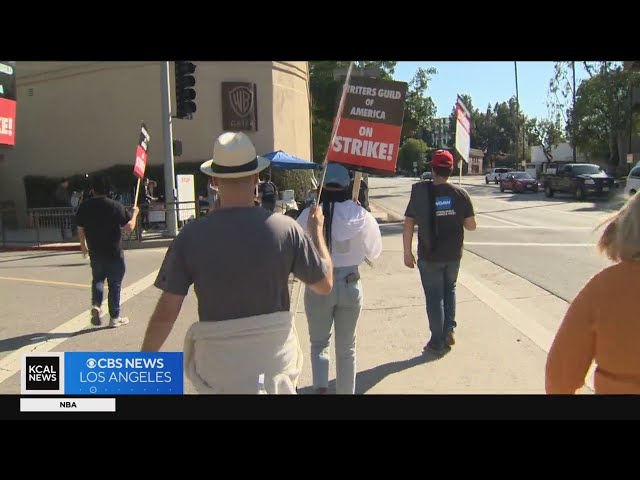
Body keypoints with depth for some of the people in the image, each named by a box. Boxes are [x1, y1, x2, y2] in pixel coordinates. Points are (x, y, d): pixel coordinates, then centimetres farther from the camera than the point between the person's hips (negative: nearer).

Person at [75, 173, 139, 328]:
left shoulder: (84, 207, -2)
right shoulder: (115, 206, -14)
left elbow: (80, 230, 7)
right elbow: (129, 228, -13)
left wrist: (83, 246, 23)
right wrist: (134, 213, 4)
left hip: (95, 253, 3)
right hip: (114, 253, -3)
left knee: (97, 280, 23)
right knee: (114, 285, 8)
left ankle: (96, 305, 0)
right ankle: (115, 318, 15)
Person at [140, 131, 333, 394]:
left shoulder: (191, 235, -10)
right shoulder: (285, 228, -11)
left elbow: (166, 312, -7)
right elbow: (325, 284, 0)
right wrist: (317, 230, 14)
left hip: (218, 362, 1)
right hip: (275, 356, 0)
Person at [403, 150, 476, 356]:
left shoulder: (421, 192, -10)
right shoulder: (460, 193, -6)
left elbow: (408, 224, -11)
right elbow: (471, 225, -4)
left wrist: (407, 252, -3)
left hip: (429, 256, -2)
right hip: (453, 254, 2)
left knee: (434, 297, 8)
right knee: (449, 290, 25)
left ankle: (438, 342, 15)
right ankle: (449, 330, 22)